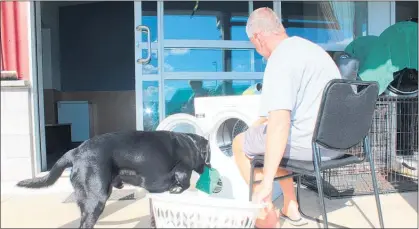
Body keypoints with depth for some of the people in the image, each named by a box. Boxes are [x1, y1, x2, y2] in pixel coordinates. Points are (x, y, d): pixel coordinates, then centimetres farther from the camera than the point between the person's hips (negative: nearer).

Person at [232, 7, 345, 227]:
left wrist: (266, 183, -24)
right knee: (259, 129, 27)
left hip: (312, 142, -9)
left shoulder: (280, 60, -17)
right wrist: (261, 122, 33)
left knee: (241, 143, 8)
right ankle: (290, 208, 29)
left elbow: (279, 124, -28)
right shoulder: (308, 46, 13)